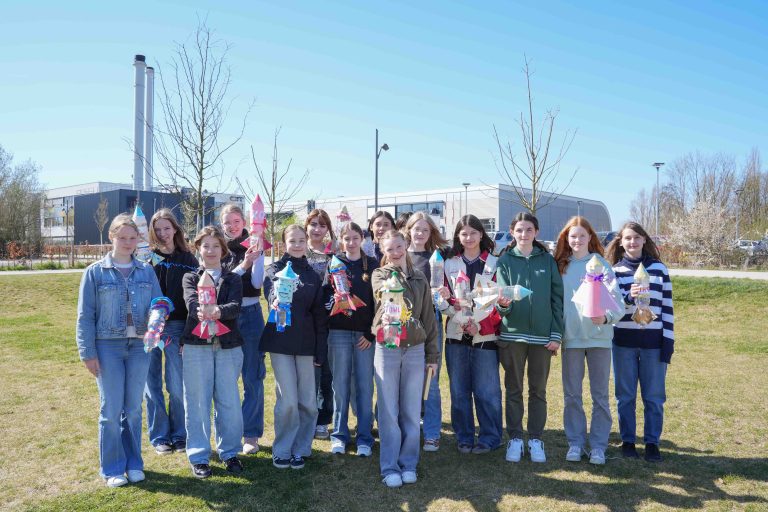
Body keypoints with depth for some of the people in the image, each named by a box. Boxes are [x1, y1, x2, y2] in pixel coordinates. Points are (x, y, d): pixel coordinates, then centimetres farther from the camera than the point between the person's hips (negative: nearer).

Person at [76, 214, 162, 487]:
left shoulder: (146, 271, 6)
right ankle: (112, 468, 16)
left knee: (134, 408, 9)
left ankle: (133, 463, 23)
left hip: (139, 346, 2)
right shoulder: (95, 272, 0)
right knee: (111, 409, 2)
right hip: (108, 346, -2)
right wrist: (88, 352, -4)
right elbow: (85, 315, 0)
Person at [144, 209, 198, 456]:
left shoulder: (188, 259, 3)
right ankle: (159, 436, 21)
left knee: (178, 386, 3)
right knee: (152, 385, 8)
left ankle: (180, 435, 19)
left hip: (177, 328, 0)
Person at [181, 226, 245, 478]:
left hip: (228, 346, 1)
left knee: (229, 401, 5)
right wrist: (200, 312, -37)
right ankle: (199, 456, 17)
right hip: (196, 346, -1)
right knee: (198, 401, 4)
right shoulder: (190, 278, 8)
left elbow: (235, 306, -9)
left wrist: (218, 311, -32)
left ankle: (230, 452, 21)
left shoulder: (233, 279, 10)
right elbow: (191, 301, -13)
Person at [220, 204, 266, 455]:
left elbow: (257, 282, -9)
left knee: (252, 377, 2)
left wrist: (256, 257, -21)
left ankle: (251, 433, 12)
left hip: (250, 315, -1)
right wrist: (243, 266, -22)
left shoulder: (254, 247, 2)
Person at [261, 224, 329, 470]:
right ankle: (282, 451, 13)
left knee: (308, 401, 5)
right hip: (280, 340, -3)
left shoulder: (312, 274, 11)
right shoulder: (276, 268, 3)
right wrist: (275, 300, -45)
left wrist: (321, 350, 5)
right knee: (288, 400, -5)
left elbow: (320, 314, 10)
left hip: (305, 343, 3)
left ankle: (299, 449, 21)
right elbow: (271, 288, -21)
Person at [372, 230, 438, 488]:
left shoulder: (420, 278, 10)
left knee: (411, 411, 8)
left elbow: (428, 318, 11)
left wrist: (432, 355, 9)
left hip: (415, 349, 2)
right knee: (388, 411, 2)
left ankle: (408, 464, 20)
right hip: (386, 348, -2)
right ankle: (390, 467, 12)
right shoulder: (380, 274, 4)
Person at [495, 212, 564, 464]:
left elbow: (557, 298, 3)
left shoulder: (547, 260, 5)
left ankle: (535, 439, 21)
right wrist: (503, 304, -28)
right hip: (512, 334, 0)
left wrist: (556, 334, -3)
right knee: (513, 389, 8)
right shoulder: (505, 260, 2)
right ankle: (515, 439, 19)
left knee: (538, 390, 10)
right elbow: (502, 292, -4)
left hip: (542, 335, 1)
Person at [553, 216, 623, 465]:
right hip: (571, 337, 2)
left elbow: (616, 298, -10)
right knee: (571, 394, 8)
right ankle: (575, 442, 20)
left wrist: (606, 317, -29)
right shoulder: (561, 266, 7)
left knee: (600, 394, 6)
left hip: (599, 336, -2)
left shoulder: (601, 264, -1)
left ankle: (598, 445, 16)